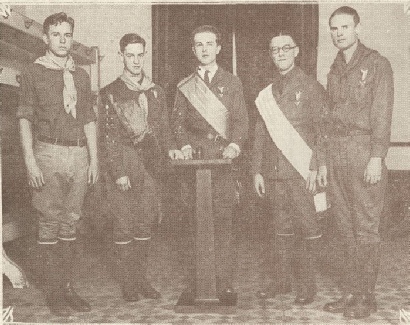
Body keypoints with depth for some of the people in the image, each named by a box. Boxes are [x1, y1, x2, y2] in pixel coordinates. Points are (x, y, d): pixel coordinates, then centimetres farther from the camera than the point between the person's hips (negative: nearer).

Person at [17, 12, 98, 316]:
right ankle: (53, 292, 10)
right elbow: (25, 119, -1)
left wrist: (94, 159, 9)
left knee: (70, 223, 8)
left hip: (79, 154, 4)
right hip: (48, 153, -4)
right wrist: (30, 161, -9)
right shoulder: (33, 72, 3)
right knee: (50, 224, 0)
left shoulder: (81, 75, 14)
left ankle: (68, 288, 17)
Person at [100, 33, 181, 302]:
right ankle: (127, 282, 11)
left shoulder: (156, 92, 14)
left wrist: (171, 148, 1)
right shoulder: (111, 93, 0)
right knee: (124, 224, 0)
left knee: (146, 222, 9)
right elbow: (109, 136, -6)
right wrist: (118, 172, -12)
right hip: (123, 165, -4)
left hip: (150, 166, 4)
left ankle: (141, 278, 20)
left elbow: (163, 128, 18)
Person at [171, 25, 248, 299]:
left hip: (224, 159, -1)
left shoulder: (232, 83, 14)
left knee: (223, 221, -5)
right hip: (195, 160, 1)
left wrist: (234, 145, -11)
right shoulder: (185, 87, 16)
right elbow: (179, 122, 11)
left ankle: (224, 284, 2)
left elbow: (241, 121, 7)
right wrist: (185, 145, -8)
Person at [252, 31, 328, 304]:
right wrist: (257, 170, 9)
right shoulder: (267, 93, 15)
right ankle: (281, 279, 19)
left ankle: (307, 284, 10)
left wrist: (317, 167, -13)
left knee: (307, 228, 0)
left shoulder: (311, 87, 1)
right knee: (282, 228, 10)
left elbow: (322, 130, -4)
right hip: (274, 171, 4)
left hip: (302, 170, -4)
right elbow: (260, 135, 15)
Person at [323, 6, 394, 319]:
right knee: (346, 227, 9)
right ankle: (350, 291, 18)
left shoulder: (376, 64, -1)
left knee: (366, 228, -2)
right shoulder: (335, 70, 16)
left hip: (364, 151, -6)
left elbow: (382, 115, -8)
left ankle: (367, 296, 8)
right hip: (337, 155, 6)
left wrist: (376, 158, -16)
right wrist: (326, 157, 9)